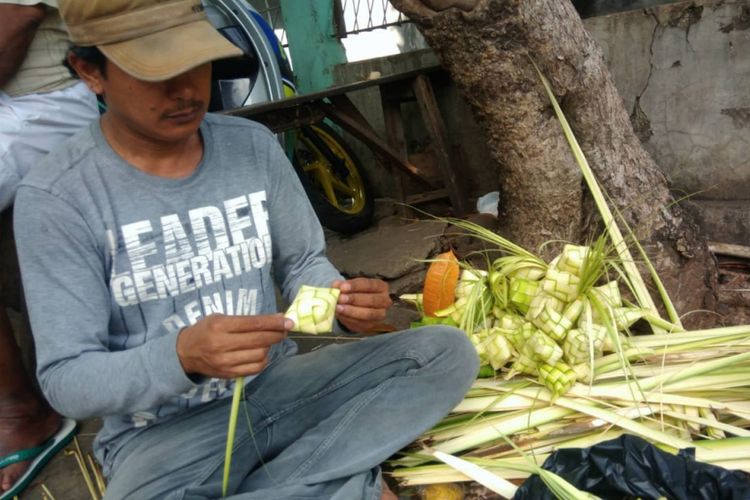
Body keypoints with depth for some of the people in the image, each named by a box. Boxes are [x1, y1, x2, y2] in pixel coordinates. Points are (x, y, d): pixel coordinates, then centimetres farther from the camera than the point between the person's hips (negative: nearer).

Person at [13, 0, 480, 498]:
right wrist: (182, 355, -34)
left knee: (448, 352, -11)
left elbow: (302, 264, 6)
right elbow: (66, 381, -15)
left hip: (278, 384, 4)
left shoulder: (253, 145, -3)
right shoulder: (56, 198, -14)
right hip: (162, 429, -3)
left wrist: (342, 301, -18)